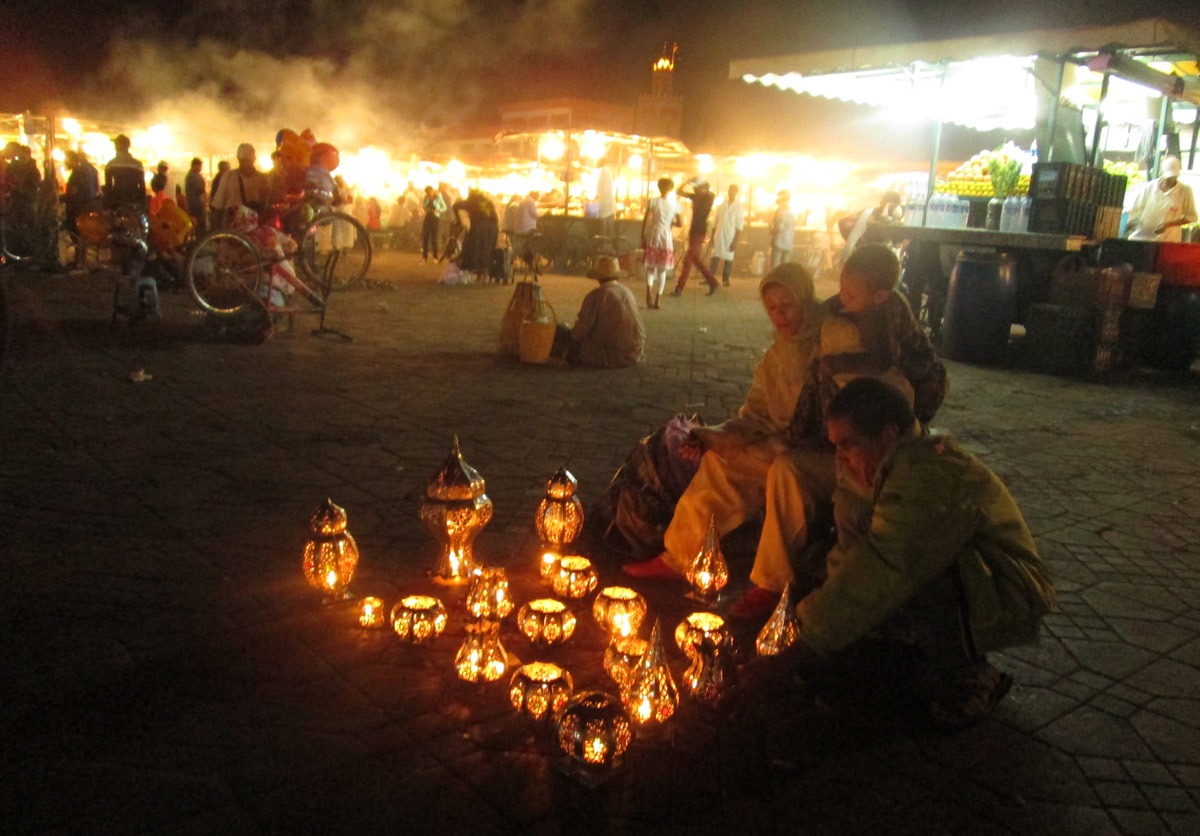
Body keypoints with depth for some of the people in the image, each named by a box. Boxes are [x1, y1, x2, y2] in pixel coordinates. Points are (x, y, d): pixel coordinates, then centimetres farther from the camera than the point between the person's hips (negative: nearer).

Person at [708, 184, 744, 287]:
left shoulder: (738, 207, 0)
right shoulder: (722, 205, 9)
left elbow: (739, 225, -5)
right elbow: (715, 222, 11)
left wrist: (735, 240, -12)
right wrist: (712, 236, 7)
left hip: (730, 236, -2)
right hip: (719, 235, 3)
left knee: (728, 258, 1)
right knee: (714, 257, 1)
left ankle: (725, 279, 11)